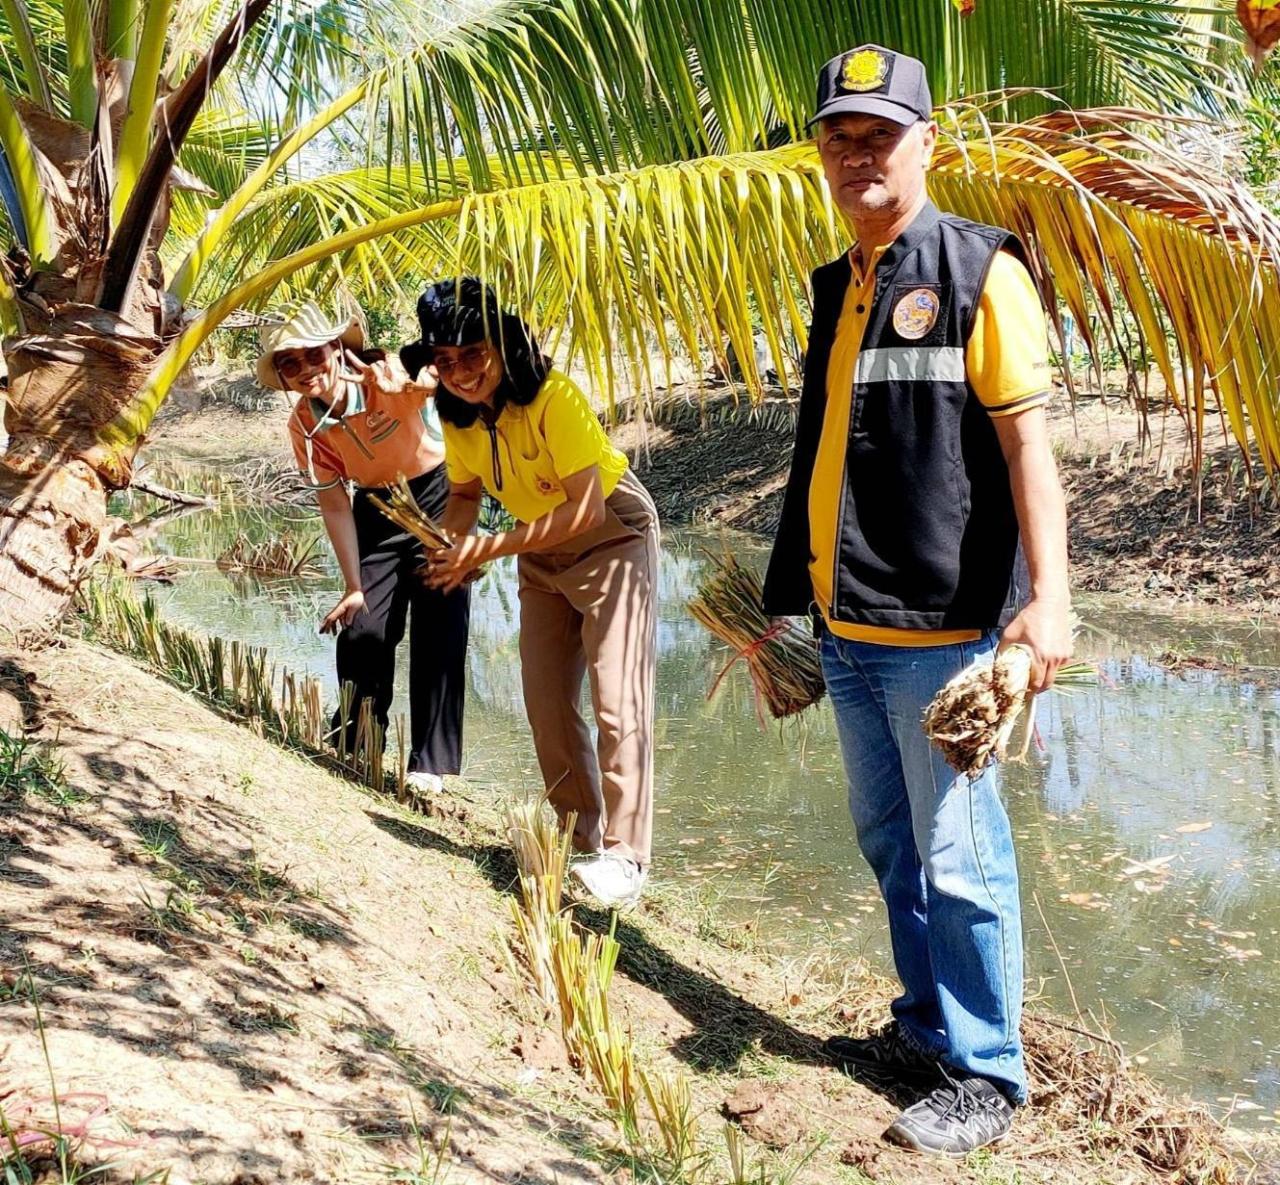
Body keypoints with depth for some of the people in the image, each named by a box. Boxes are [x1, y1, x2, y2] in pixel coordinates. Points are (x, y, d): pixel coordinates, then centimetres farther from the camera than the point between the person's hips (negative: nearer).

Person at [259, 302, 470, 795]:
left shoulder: (386, 375, -28)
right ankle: (354, 751, 21)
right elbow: (335, 505, -7)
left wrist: (427, 379, -72)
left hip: (436, 493, -4)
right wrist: (354, 587, -9)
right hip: (376, 505, 4)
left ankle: (430, 765, -2)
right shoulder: (304, 425, -13)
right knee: (361, 628, 2)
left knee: (438, 632, -9)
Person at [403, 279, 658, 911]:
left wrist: (491, 548, -31)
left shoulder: (552, 398, -30)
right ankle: (578, 839, 24)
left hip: (612, 536, -7)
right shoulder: (457, 415, -9)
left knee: (617, 701, -13)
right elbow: (466, 489, 7)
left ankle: (623, 854, -7)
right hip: (541, 552, 8)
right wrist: (455, 540, -15)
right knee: (546, 702, 10)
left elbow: (586, 509, -31)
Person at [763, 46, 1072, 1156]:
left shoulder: (978, 270, -6)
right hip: (848, 626, 8)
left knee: (957, 854, -1)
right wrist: (790, 588, 21)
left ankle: (983, 1076, 13)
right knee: (889, 841, 17)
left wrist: (1046, 596, -20)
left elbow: (1027, 440, -12)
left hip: (941, 625, -8)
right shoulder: (836, 288, 15)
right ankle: (925, 1030, 33)